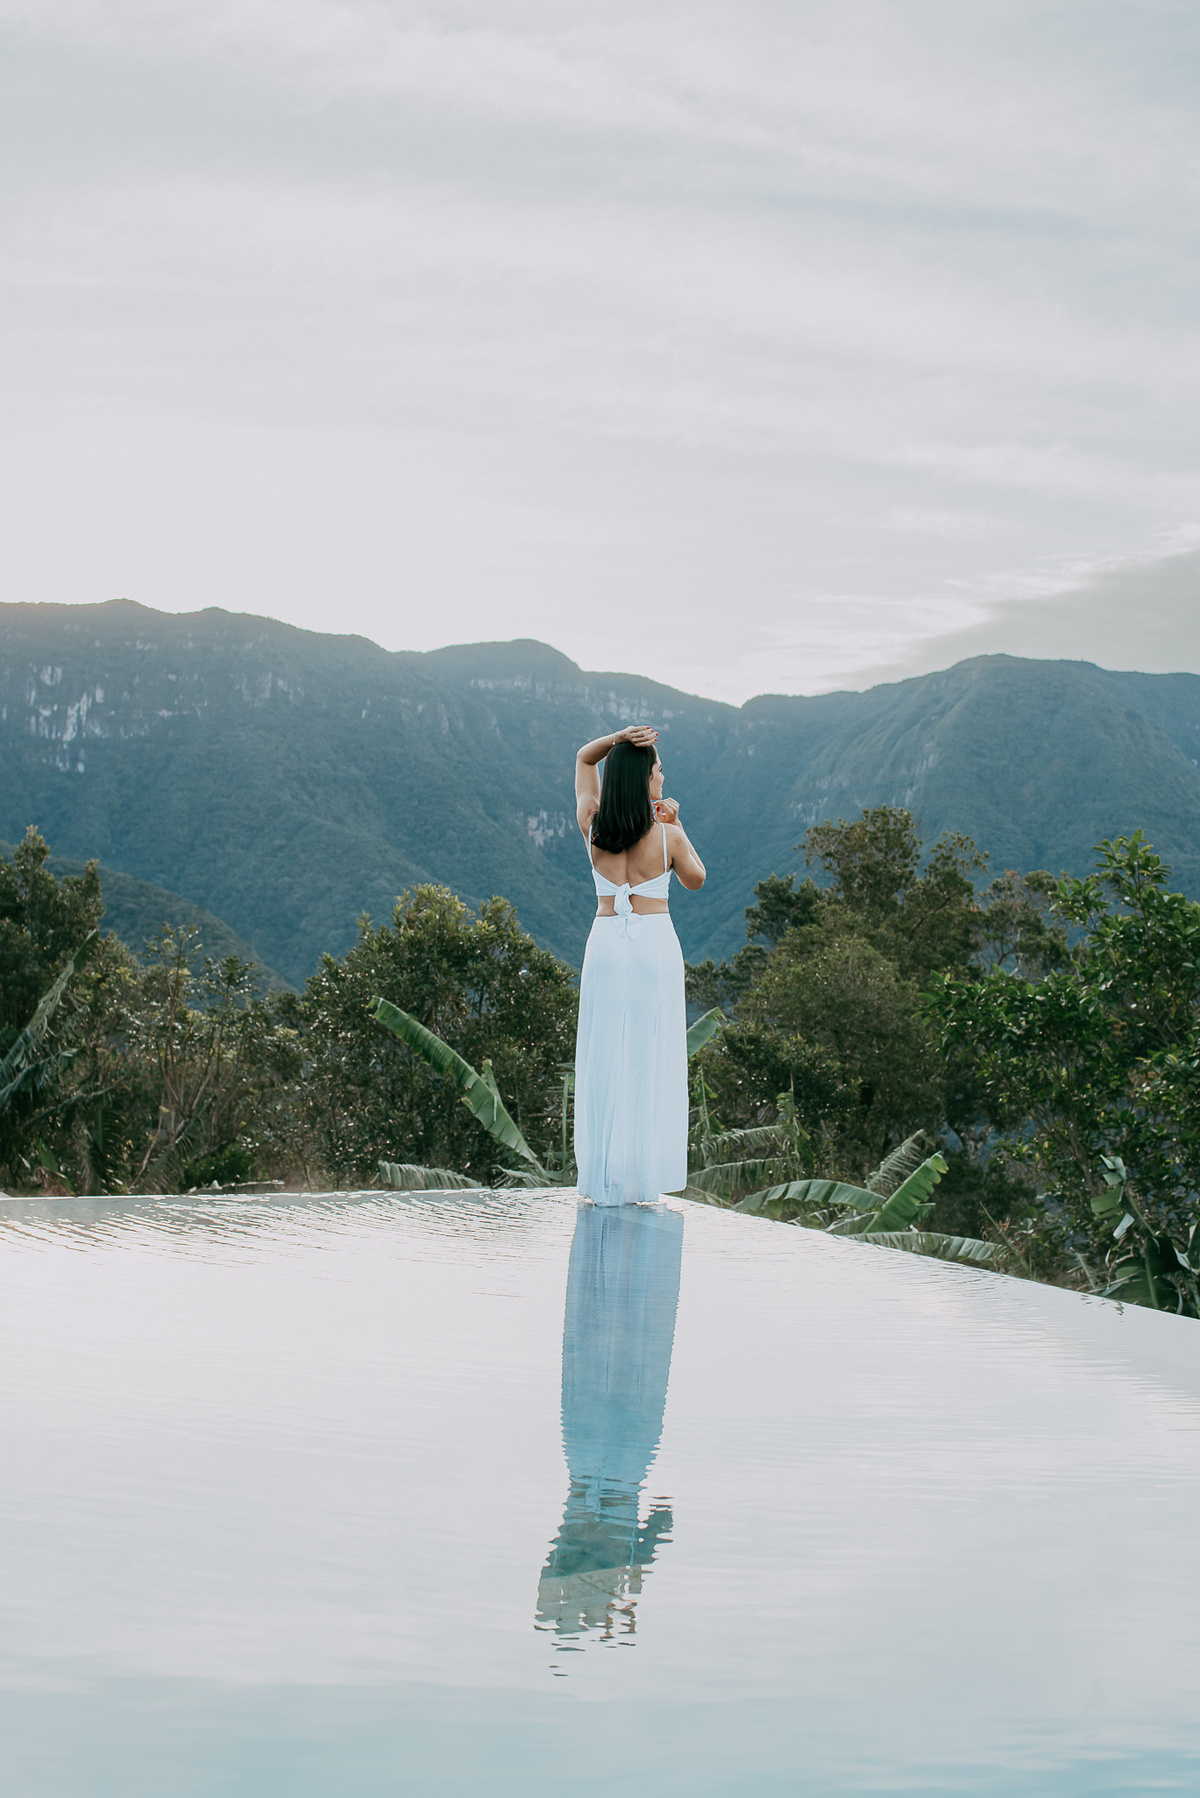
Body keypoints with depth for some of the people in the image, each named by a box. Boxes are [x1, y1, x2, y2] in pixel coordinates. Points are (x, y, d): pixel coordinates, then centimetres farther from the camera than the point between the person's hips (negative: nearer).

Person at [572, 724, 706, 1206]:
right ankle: (644, 1180, 3)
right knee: (650, 1061, 2)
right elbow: (695, 880, 9)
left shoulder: (592, 826, -2)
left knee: (603, 1062, 5)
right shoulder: (667, 836, -10)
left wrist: (618, 739, -2)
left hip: (605, 944, 2)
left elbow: (583, 758, 14)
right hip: (656, 946, -2)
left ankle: (601, 1182, 5)